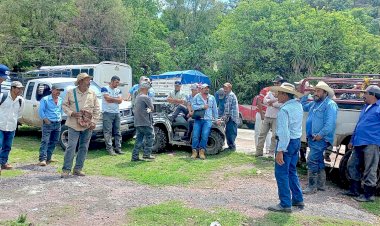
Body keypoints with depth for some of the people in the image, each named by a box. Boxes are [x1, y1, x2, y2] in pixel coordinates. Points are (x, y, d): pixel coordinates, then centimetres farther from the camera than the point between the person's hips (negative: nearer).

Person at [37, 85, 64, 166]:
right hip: (48, 124, -6)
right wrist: (46, 119, -14)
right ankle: (42, 159, -14)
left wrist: (60, 117, 12)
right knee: (45, 141, -11)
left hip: (58, 124, 6)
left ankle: (48, 157, 20)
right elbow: (41, 111, -7)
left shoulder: (61, 100, 12)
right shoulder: (45, 99, -5)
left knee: (54, 141, 10)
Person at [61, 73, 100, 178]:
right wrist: (71, 113, -12)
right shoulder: (71, 92, 1)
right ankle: (66, 169, 3)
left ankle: (78, 169, 18)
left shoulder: (92, 94, 8)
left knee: (84, 147, 7)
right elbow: (64, 105, 6)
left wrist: (94, 121, -1)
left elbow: (97, 109, 8)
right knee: (71, 146, -6)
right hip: (74, 125, -3)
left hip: (88, 125, 3)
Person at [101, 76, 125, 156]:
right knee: (108, 132, -7)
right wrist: (116, 99, -2)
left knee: (117, 132, 7)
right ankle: (110, 149, -7)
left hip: (116, 113, 6)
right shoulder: (105, 89, 1)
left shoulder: (118, 90, 17)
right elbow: (107, 98, -14)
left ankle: (118, 148, 11)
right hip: (108, 113, -6)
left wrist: (111, 99, -5)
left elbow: (120, 100, 4)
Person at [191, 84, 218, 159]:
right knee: (195, 135, -11)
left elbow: (215, 109, 19)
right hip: (198, 119, -1)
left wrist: (216, 119, 14)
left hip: (208, 120, 1)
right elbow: (193, 106, -4)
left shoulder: (212, 98, 16)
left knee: (205, 135, -16)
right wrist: (202, 106, -11)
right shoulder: (196, 97, 8)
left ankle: (202, 151, -8)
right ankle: (194, 151, -5)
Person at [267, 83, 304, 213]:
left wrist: (280, 151, -27)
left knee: (281, 174, -1)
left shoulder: (284, 110, -21)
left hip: (287, 143, -9)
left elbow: (284, 132, -27)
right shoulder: (298, 105, 7)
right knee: (292, 172, 20)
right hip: (297, 141, 9)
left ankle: (285, 205, 5)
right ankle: (298, 200, 28)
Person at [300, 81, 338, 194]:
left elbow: (330, 123, -22)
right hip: (313, 138, 9)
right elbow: (303, 107, 32)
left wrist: (321, 134, -26)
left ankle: (312, 187, -4)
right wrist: (305, 95, 18)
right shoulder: (314, 103, 15)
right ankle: (321, 184, 29)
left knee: (312, 161, -12)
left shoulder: (330, 104, -13)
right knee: (319, 161, 17)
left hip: (320, 139, -9)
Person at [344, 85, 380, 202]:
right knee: (352, 165, 14)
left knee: (369, 170, -1)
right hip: (359, 143, 9)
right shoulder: (366, 107, 18)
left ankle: (369, 195, 10)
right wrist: (352, 140, 24)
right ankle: (354, 190, 26)